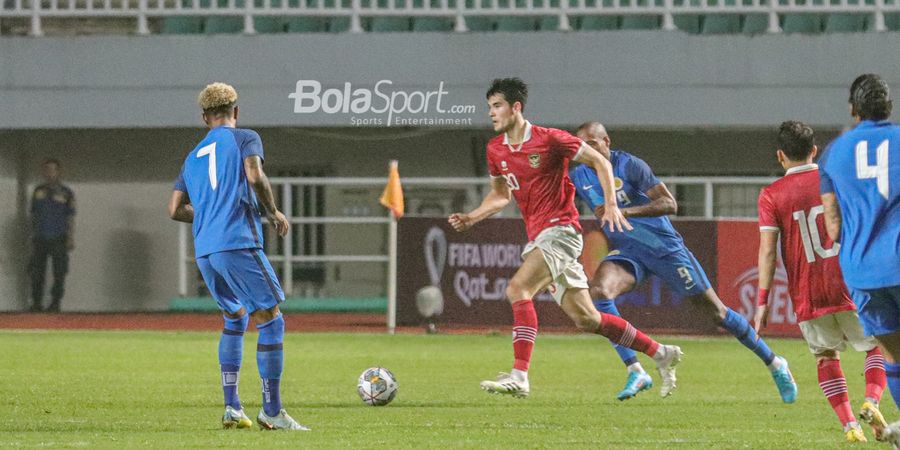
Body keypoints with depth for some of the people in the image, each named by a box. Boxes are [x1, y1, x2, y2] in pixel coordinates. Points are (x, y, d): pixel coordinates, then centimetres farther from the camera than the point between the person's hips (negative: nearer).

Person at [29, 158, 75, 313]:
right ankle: (36, 303, 2)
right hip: (41, 239, 3)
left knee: (59, 273, -4)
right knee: (37, 271, -2)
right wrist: (32, 235, 12)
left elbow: (71, 218, 1)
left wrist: (71, 239, -6)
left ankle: (55, 303, 1)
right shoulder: (38, 192, 11)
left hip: (58, 240, -3)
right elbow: (34, 215, 16)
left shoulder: (66, 193, 2)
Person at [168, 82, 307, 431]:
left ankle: (232, 408, 15)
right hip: (239, 243, -7)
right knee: (271, 321, -3)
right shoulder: (244, 139, 5)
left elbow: (175, 210, 19)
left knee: (235, 318, 22)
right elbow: (255, 176, -13)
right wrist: (273, 213, 1)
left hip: (204, 252, 7)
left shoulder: (193, 157, 22)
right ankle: (272, 412, -9)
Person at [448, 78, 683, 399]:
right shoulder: (495, 150, 9)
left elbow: (599, 162, -4)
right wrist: (471, 218, 6)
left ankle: (519, 377, -29)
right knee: (585, 318, 7)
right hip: (537, 237, 8)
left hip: (560, 230, -8)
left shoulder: (549, 140, -11)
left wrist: (611, 206, -14)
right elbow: (500, 195, 22)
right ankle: (661, 354, 20)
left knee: (517, 289, -25)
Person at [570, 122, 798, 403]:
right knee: (598, 291, -27)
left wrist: (625, 212, -32)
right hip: (628, 253, 4)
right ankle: (635, 372, -24)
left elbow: (669, 204, -21)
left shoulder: (629, 166, -15)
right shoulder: (578, 178, 0)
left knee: (715, 311, 1)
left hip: (665, 247, -4)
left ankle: (774, 364, 18)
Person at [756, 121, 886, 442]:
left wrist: (762, 301, -4)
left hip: (807, 295, 0)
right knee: (877, 347, 16)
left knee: (826, 357, 16)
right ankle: (872, 400, -12)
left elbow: (767, 251, -7)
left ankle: (849, 425, 1)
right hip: (851, 288, 0)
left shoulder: (771, 195, -2)